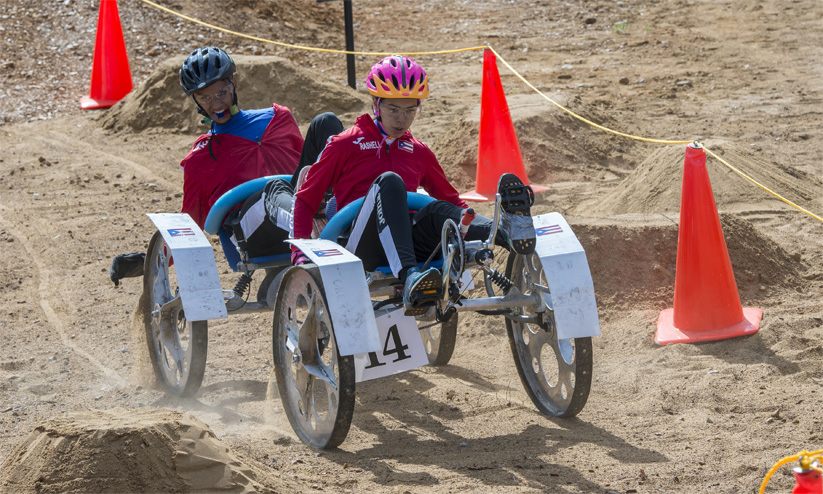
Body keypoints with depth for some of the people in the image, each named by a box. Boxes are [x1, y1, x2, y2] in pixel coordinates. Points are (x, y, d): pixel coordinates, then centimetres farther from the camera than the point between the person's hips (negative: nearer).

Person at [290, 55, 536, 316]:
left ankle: (507, 230, -61)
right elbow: (305, 200, 11)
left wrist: (472, 224, 14)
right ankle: (409, 278, -56)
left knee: (437, 210, -30)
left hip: (411, 244, 3)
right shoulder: (344, 145, 12)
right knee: (388, 181, -31)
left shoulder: (419, 153, 23)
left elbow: (450, 199, 32)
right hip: (362, 250, -3)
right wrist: (299, 251, -4)